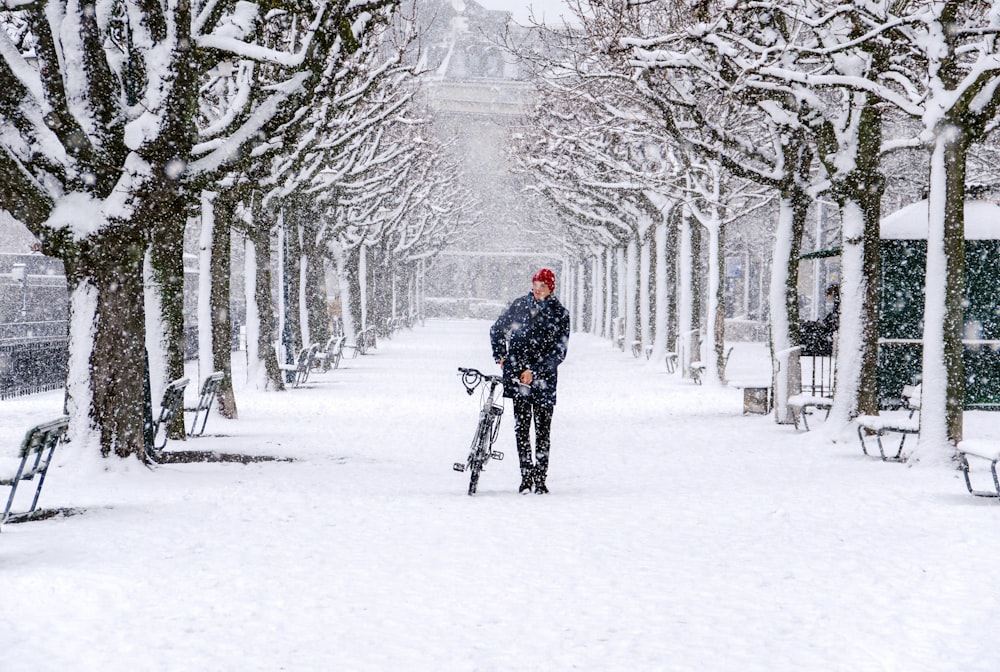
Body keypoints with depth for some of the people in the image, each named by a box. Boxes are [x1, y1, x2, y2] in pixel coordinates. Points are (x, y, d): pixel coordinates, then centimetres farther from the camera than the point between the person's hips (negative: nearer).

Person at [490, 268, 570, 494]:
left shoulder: (560, 313, 0)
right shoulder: (520, 305, 7)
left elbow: (559, 352, -5)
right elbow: (497, 330, 21)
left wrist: (534, 370, -12)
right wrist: (500, 356, 10)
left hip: (544, 378, -1)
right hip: (517, 374, 1)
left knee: (542, 429, 1)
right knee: (521, 427, -4)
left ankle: (540, 478, 8)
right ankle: (526, 476, 1)